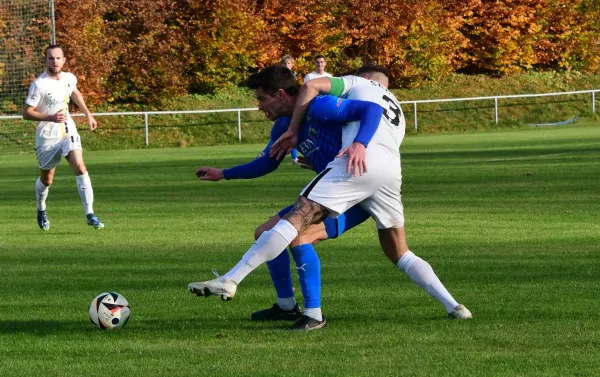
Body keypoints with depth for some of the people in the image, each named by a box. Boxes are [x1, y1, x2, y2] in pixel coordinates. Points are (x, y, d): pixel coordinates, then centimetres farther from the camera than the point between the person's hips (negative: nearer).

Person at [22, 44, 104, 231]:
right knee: (46, 180, 12)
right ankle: (41, 210, 43)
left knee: (80, 168, -18)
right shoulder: (39, 85, -20)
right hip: (47, 137, -3)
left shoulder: (69, 78, -3)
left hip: (68, 132, 3)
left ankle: (90, 214, -18)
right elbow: (26, 113, -17)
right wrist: (50, 118, -30)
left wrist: (88, 114, 22)